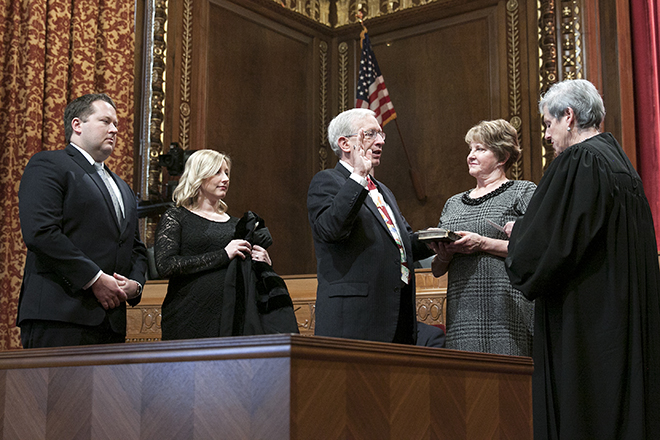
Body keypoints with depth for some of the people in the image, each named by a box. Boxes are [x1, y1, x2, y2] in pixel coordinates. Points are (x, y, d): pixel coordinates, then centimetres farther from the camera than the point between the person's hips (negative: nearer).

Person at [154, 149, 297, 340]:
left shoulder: (235, 224, 18)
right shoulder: (175, 218, 5)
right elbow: (165, 265, -12)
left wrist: (264, 264, 1)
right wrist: (223, 255, -12)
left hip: (233, 319, 4)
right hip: (190, 321, -4)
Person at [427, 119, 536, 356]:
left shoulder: (523, 192, 5)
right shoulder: (454, 203, 20)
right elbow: (437, 270, 20)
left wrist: (483, 244, -15)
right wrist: (443, 256, -3)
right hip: (461, 313, 4)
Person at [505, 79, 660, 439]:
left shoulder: (578, 162, -14)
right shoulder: (618, 160, 14)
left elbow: (550, 241, -18)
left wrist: (516, 233, 3)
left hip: (585, 320, -9)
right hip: (626, 314, 10)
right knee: (622, 409, 12)